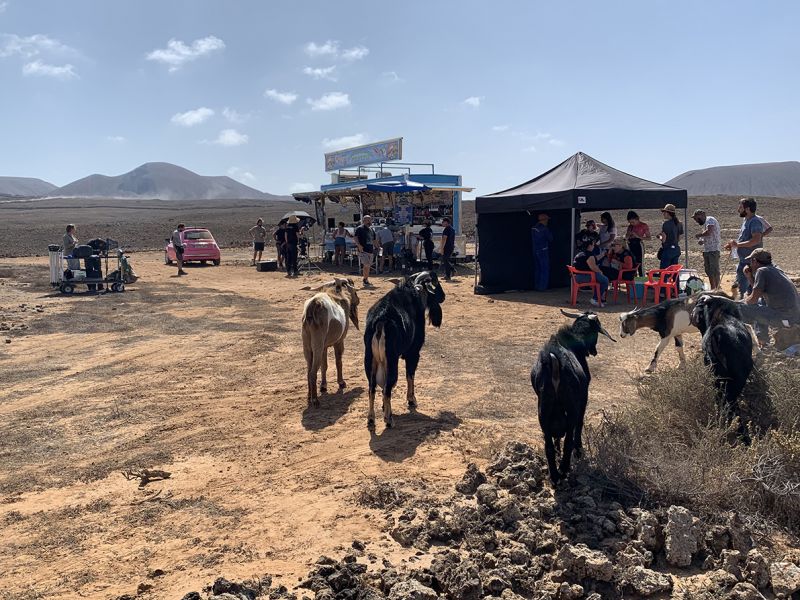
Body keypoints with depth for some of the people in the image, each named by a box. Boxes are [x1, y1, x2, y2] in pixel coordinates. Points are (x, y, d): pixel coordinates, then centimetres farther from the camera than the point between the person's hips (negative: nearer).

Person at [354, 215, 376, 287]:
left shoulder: (371, 229, 20)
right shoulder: (360, 228, -4)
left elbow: (373, 240, 29)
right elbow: (355, 237, -13)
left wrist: (374, 247, 21)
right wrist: (359, 245, -24)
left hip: (370, 251, 8)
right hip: (363, 250, -8)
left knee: (368, 266, 10)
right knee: (366, 265, -13)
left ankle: (366, 280, 17)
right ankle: (365, 280, -6)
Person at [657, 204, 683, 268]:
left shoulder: (666, 223, -14)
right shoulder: (678, 223, 9)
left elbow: (664, 239, -16)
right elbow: (679, 238, 13)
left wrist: (659, 236, 3)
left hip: (667, 249, -8)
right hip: (676, 248, 8)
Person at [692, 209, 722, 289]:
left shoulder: (710, 220, -8)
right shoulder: (706, 223, 21)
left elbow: (708, 232, -24)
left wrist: (699, 235, -8)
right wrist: (701, 241, 8)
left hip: (713, 250, -10)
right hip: (707, 250, 10)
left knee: (714, 270, -9)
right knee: (709, 271, 13)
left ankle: (717, 289, -7)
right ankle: (713, 289, 20)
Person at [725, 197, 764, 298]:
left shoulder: (755, 222, -17)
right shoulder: (745, 220, 14)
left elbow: (756, 240, -29)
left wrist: (737, 244, -24)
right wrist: (733, 244, 7)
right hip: (743, 260, 10)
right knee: (740, 286, 18)